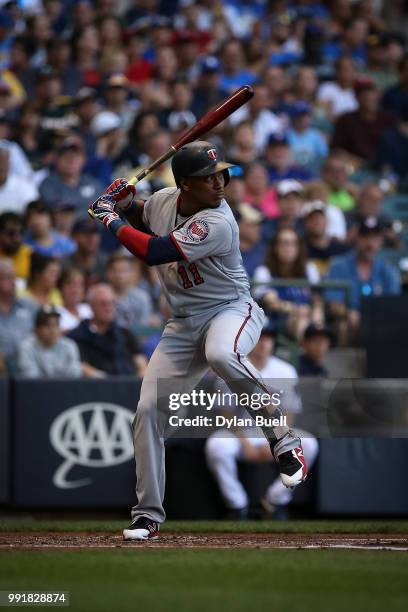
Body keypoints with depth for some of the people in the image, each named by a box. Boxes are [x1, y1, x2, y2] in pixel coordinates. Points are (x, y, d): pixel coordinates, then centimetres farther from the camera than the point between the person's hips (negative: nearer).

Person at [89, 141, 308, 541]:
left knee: (221, 355, -42)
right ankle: (148, 514, 10)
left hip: (231, 312, -7)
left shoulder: (217, 223, -25)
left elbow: (154, 252, -30)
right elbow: (141, 218, 24)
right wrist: (124, 204, 2)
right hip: (183, 325, 7)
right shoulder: (163, 200, -2)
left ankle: (283, 438, -23)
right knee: (148, 409, -2)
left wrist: (110, 221, -17)